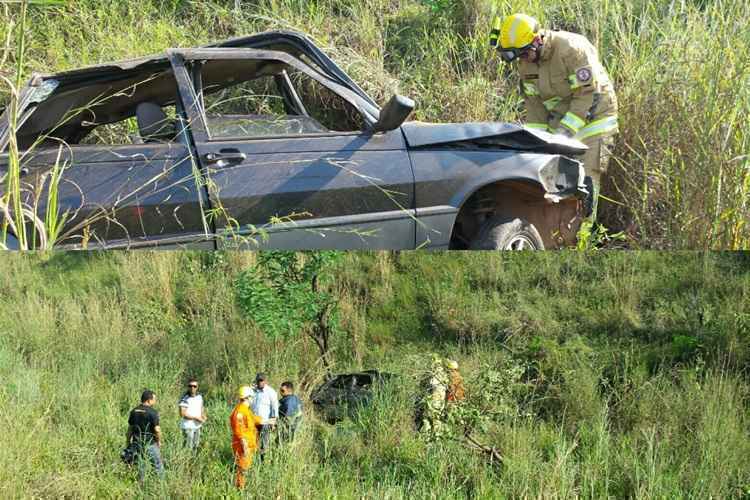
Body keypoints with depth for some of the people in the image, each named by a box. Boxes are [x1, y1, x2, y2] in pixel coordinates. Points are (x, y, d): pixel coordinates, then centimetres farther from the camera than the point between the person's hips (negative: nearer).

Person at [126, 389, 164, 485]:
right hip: (150, 443, -5)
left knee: (140, 465, 15)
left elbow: (130, 428, 6)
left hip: (137, 443, 5)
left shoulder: (134, 411, 2)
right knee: (158, 465, 6)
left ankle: (140, 484, 19)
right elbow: (157, 429, -17)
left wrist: (128, 441, 14)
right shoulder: (152, 412, -16)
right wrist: (159, 441, -2)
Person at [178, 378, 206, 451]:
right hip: (187, 426, -7)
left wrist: (203, 416, 1)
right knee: (188, 448, -5)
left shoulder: (199, 397, 4)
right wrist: (196, 418, -19)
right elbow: (182, 414, -23)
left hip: (197, 426, 7)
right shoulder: (185, 399, -18)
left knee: (195, 446, 16)